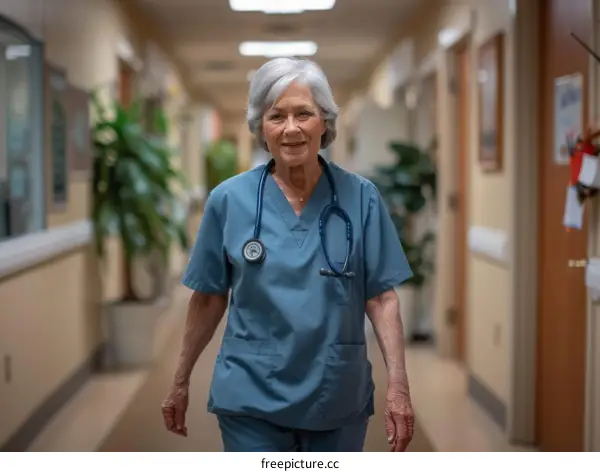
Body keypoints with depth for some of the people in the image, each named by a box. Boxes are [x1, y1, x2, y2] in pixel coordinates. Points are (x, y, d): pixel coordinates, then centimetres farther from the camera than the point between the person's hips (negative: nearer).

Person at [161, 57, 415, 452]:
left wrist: (398, 384, -12)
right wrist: (181, 382, 9)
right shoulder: (229, 200, -4)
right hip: (251, 398, -1)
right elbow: (209, 299, 4)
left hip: (339, 400, 1)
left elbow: (381, 297, -4)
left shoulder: (360, 198, -4)